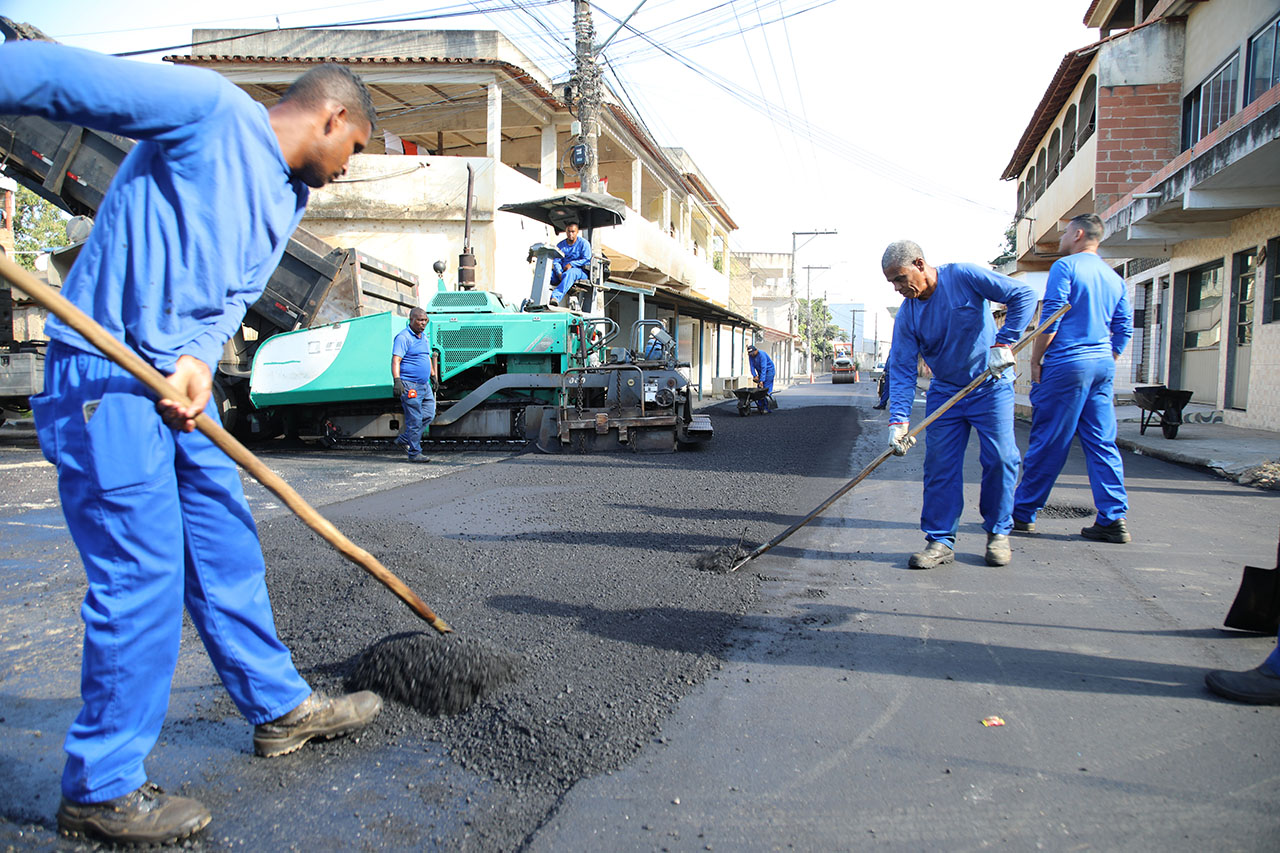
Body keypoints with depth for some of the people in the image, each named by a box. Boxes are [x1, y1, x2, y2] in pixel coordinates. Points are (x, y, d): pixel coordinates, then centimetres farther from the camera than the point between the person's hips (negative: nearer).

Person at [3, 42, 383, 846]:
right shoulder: (210, 108, -10)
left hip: (179, 381, 9)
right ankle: (102, 787, 11)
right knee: (142, 574, -6)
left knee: (227, 547, 13)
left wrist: (201, 359, -9)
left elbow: (232, 294, 9)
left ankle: (280, 707, 28)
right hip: (104, 374, -9)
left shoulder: (289, 198, 15)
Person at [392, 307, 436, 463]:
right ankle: (414, 453, 4)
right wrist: (397, 380, -29)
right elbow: (396, 360, -19)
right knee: (414, 420, -5)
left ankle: (404, 439, 20)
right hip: (409, 385, -9)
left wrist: (433, 375, 29)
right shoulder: (403, 337, -11)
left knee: (429, 415, 8)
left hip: (424, 385, 9)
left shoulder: (425, 337, 16)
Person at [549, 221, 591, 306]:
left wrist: (571, 264, -17)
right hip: (563, 271, 5)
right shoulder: (560, 245, 14)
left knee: (569, 273, -40)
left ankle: (555, 297, -60)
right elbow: (556, 261, 6)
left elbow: (586, 259, -6)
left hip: (581, 271, -5)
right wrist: (559, 273, -15)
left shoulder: (583, 243, 3)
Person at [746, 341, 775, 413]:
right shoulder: (750, 356, -5)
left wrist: (762, 380, -34)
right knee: (759, 388, -2)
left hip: (769, 371, -7)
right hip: (760, 372, 7)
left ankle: (766, 408, -13)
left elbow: (764, 368, -30)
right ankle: (760, 406, 2)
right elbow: (752, 366, -7)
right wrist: (754, 375, -21)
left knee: (766, 389, -13)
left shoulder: (762, 355, -26)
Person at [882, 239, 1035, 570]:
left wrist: (1003, 343, -21)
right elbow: (901, 369, -10)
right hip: (944, 393, 3)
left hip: (991, 386, -3)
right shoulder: (907, 315, -5)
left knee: (1000, 459, -4)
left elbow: (1022, 295, -13)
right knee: (940, 464, -3)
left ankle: (998, 533, 13)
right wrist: (899, 420, -21)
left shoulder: (964, 277, -14)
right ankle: (940, 540, 5)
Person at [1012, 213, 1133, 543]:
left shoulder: (1065, 267, -5)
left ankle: (1022, 513, 8)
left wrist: (1035, 361, -5)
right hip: (1102, 366, 7)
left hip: (1067, 363, -7)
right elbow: (1124, 329, 16)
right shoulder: (1114, 278, 17)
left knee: (1048, 444, -1)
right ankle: (1113, 519, 7)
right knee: (1103, 444, 7)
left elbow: (1050, 318, -12)